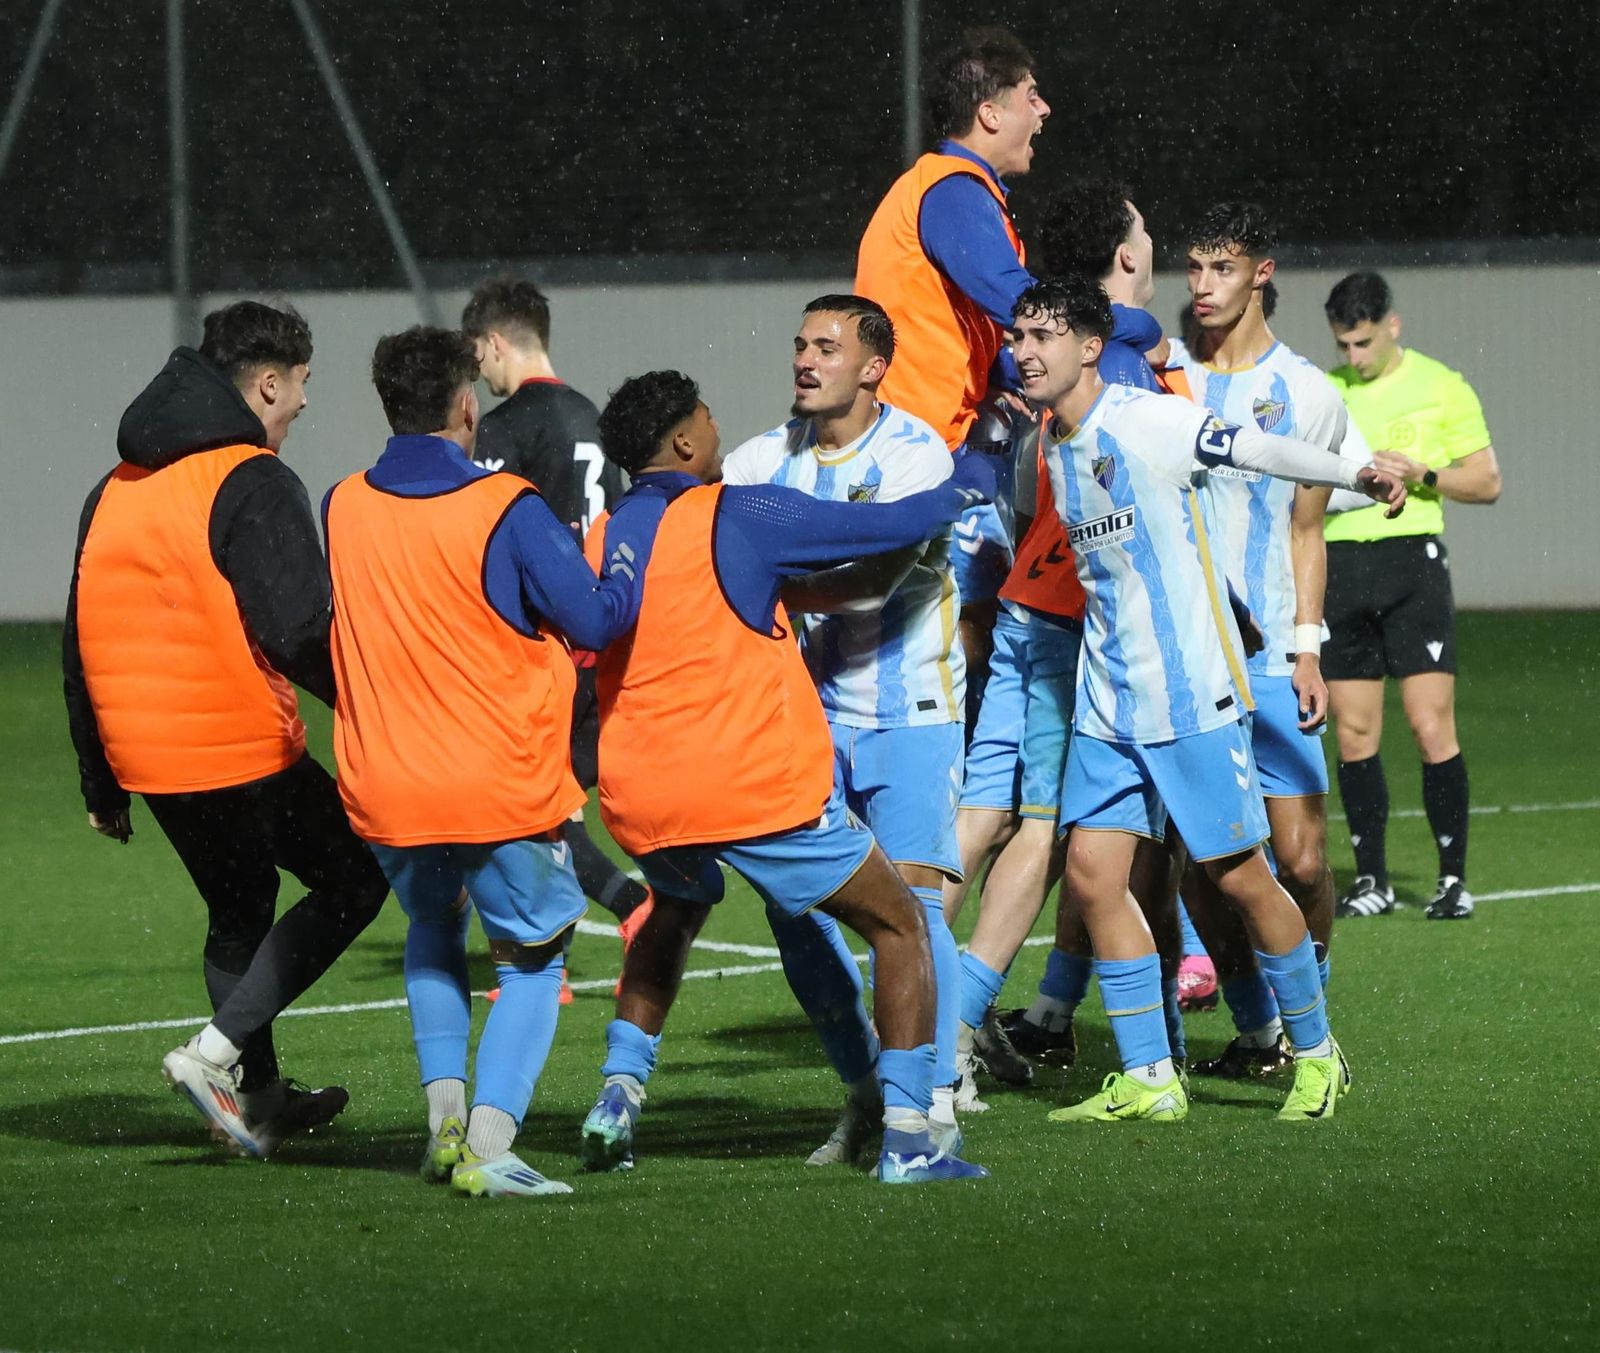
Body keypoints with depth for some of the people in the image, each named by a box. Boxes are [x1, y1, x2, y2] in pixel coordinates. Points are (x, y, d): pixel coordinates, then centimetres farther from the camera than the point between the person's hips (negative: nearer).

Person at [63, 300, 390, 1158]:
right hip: (243, 749, -8)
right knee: (354, 881, 5)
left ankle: (257, 1099, 26)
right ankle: (218, 1051, -6)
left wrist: (100, 783, 23)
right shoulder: (253, 485, -11)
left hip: (144, 757, 8)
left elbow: (82, 644, 17)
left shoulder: (114, 490, 14)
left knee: (237, 910, 23)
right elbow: (302, 629, -21)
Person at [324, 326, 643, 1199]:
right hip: (505, 789, -4)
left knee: (432, 929, 30)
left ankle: (445, 1114, 14)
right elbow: (594, 619, -8)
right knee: (533, 961, 11)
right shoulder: (508, 512, -13)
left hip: (382, 789, 4)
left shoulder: (342, 508, 1)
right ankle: (486, 1148, -6)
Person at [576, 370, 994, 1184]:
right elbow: (895, 527, -5)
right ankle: (906, 1139, -3)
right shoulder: (738, 517, -9)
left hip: (643, 801, 6)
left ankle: (619, 1094, 23)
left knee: (674, 915, 37)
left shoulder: (600, 542, 6)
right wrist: (966, 485, 14)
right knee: (900, 927, 7)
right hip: (761, 790, -6)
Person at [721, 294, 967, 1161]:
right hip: (814, 710, 5)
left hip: (909, 713, -5)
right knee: (793, 902, -3)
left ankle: (935, 1104, -8)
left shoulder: (914, 454, -13)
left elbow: (872, 578, -26)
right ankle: (866, 1089, 14)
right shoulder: (769, 458, 3)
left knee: (907, 897, -15)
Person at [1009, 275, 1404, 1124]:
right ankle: (1148, 1081, 6)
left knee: (1237, 876, -1)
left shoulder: (1145, 421, -13)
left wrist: (1357, 476, -34)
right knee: (1092, 871, -1)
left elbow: (1262, 451, -21)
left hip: (1190, 694, -7)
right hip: (1108, 700, 7)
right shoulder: (1054, 446, 9)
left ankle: (1317, 1055, 17)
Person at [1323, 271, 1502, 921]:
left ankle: (1454, 878, -2)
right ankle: (1371, 879, 11)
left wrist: (1420, 476, -12)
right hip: (1338, 566, 4)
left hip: (1411, 558, -3)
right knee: (1354, 733, 3)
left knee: (1432, 727, -9)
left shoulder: (1440, 387, 2)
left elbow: (1486, 481, 4)